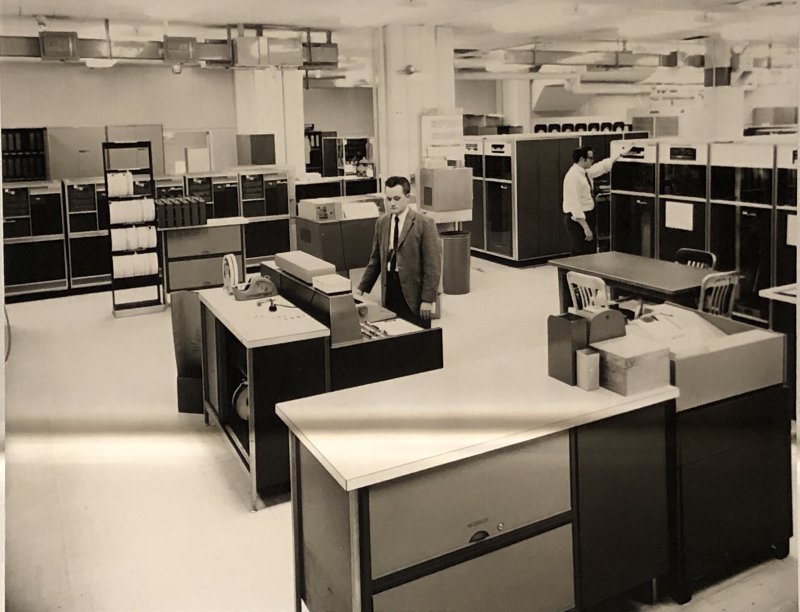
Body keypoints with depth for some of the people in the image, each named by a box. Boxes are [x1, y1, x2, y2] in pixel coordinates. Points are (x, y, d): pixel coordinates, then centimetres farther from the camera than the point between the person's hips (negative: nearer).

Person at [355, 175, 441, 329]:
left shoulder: (425, 223, -7)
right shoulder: (381, 222, 10)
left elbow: (432, 264, -10)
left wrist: (428, 299, -14)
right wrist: (362, 288, 9)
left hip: (413, 292, -4)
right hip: (389, 289, 4)